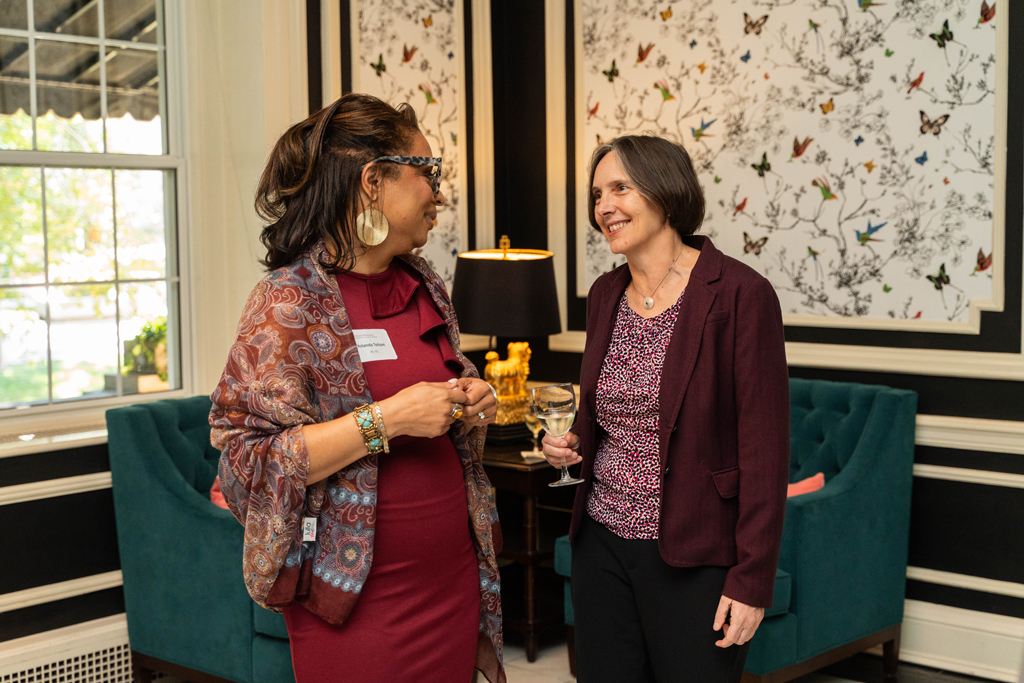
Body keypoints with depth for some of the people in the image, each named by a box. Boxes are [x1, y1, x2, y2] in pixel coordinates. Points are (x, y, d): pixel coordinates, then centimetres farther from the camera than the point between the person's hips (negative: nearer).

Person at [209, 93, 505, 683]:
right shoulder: (288, 301, -13)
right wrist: (384, 420, -24)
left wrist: (471, 405, 1)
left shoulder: (424, 285, 9)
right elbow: (251, 461, -18)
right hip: (357, 598, -6)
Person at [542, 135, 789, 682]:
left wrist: (752, 580, -16)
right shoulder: (604, 295, 8)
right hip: (601, 543, 6)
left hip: (693, 557, -6)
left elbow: (765, 447, -14)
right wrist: (571, 445, -1)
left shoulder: (740, 294, -13)